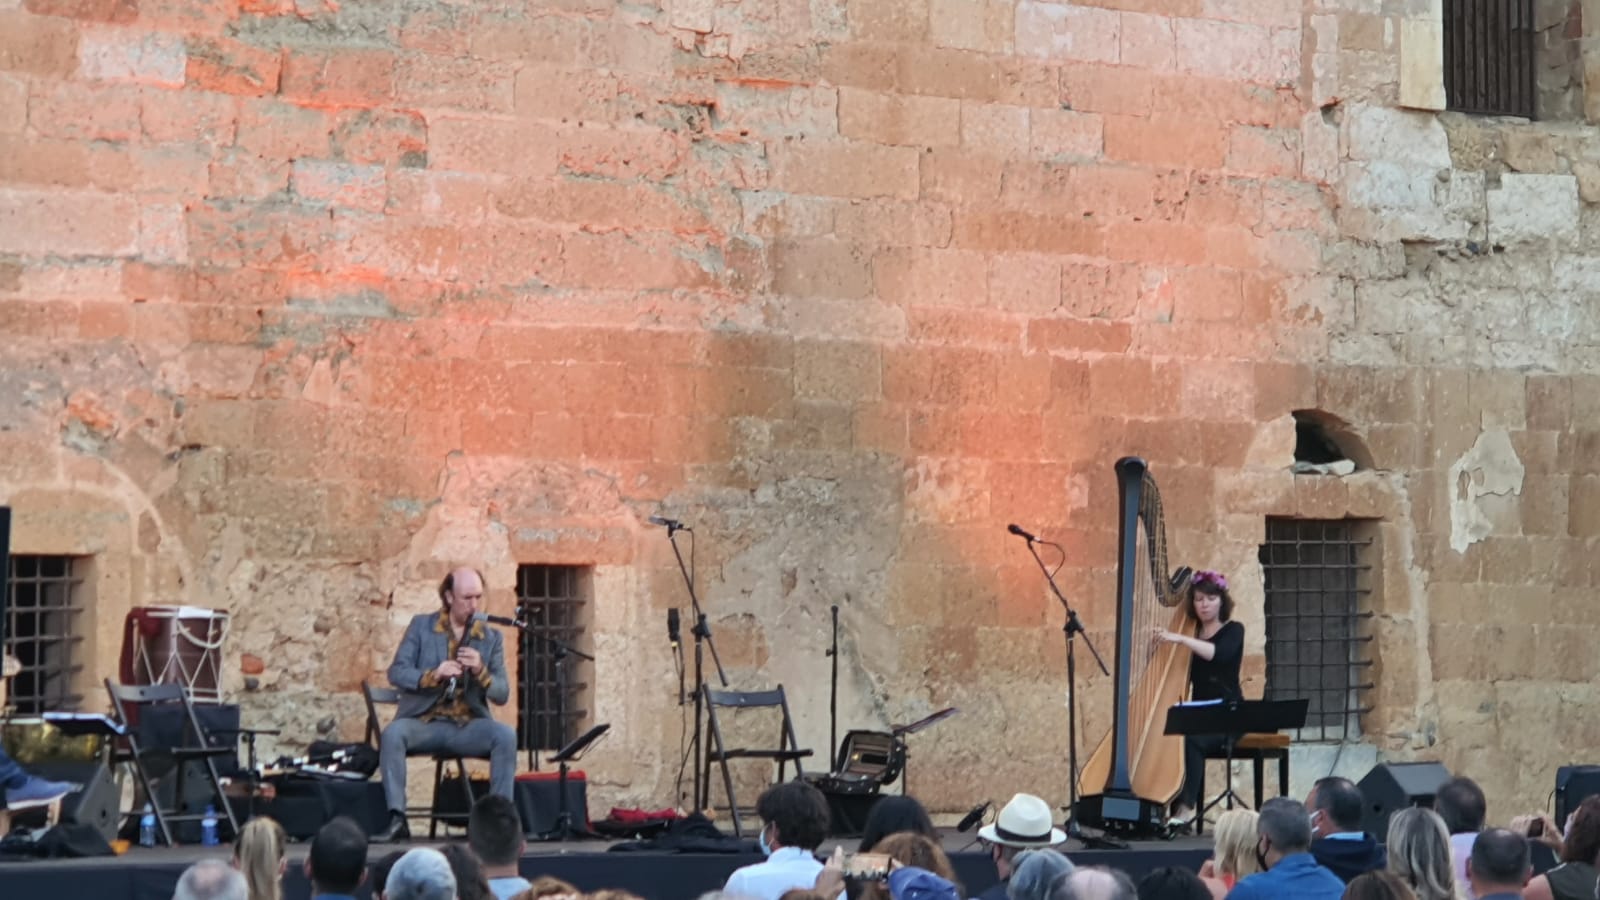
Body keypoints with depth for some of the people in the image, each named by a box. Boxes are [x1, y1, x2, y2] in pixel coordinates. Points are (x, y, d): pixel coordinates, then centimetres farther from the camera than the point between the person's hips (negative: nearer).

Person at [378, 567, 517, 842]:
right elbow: (396, 672, -3)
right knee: (392, 734, -33)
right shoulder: (421, 626, 6)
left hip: (468, 725, 1)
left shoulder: (491, 637, 9)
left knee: (506, 735, -28)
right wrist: (434, 674, -21)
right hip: (424, 721, -1)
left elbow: (502, 695, 5)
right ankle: (397, 819, -32)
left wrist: (481, 671, -16)